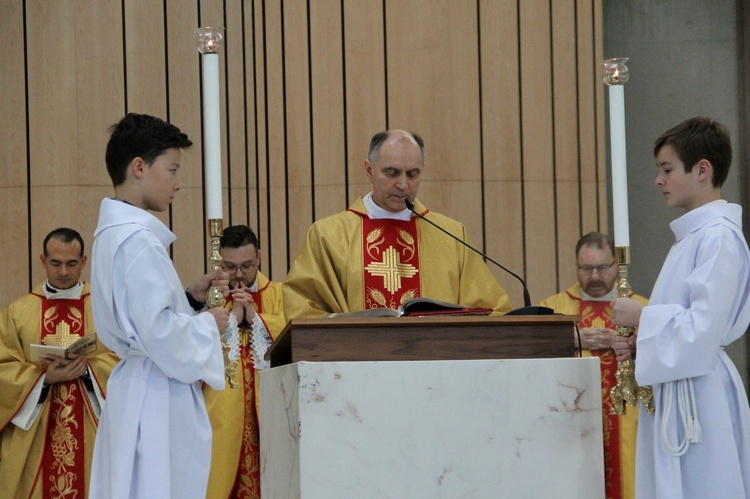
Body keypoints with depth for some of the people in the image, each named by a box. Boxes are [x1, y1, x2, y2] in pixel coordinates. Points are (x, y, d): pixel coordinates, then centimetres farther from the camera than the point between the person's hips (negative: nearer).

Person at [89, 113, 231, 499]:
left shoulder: (115, 232, 12)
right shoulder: (137, 239, -18)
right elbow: (160, 333, -24)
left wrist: (189, 296, 10)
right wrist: (208, 325, -8)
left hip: (137, 390, 10)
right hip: (158, 398, -10)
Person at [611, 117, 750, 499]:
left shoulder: (718, 237, -14)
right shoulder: (692, 235, 16)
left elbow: (704, 327, -21)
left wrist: (642, 316, -11)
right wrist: (639, 343, 6)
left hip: (698, 394, -10)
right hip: (674, 391, 10)